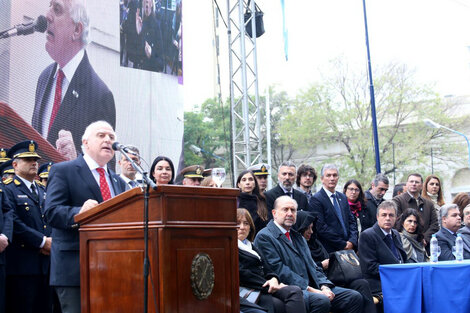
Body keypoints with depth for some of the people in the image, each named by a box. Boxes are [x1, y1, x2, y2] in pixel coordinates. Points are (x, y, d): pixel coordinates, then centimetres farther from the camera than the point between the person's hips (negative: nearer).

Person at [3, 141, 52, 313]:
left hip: (47, 264, 7)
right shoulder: (8, 190, -2)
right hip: (22, 265, -7)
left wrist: (52, 241, -2)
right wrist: (43, 241, -14)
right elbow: (14, 223, -13)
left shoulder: (44, 192, 21)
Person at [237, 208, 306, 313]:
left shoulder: (251, 246, 30)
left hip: (266, 287, 7)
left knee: (296, 291, -22)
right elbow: (241, 273, -11)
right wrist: (267, 284, -13)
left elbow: (266, 268, 20)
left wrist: (273, 279, -4)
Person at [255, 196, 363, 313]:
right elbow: (279, 270, -12)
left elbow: (312, 265, 18)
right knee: (322, 301, -35)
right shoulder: (264, 237, -3)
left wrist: (324, 286, -2)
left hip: (312, 287, 8)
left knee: (355, 297, -7)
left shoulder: (298, 237, 24)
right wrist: (309, 289, -16)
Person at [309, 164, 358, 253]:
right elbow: (321, 227, -14)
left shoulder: (343, 197, 15)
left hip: (348, 248, 6)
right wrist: (343, 244, -12)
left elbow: (352, 221, 15)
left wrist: (352, 241, -2)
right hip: (329, 251, -6)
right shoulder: (316, 199, -8)